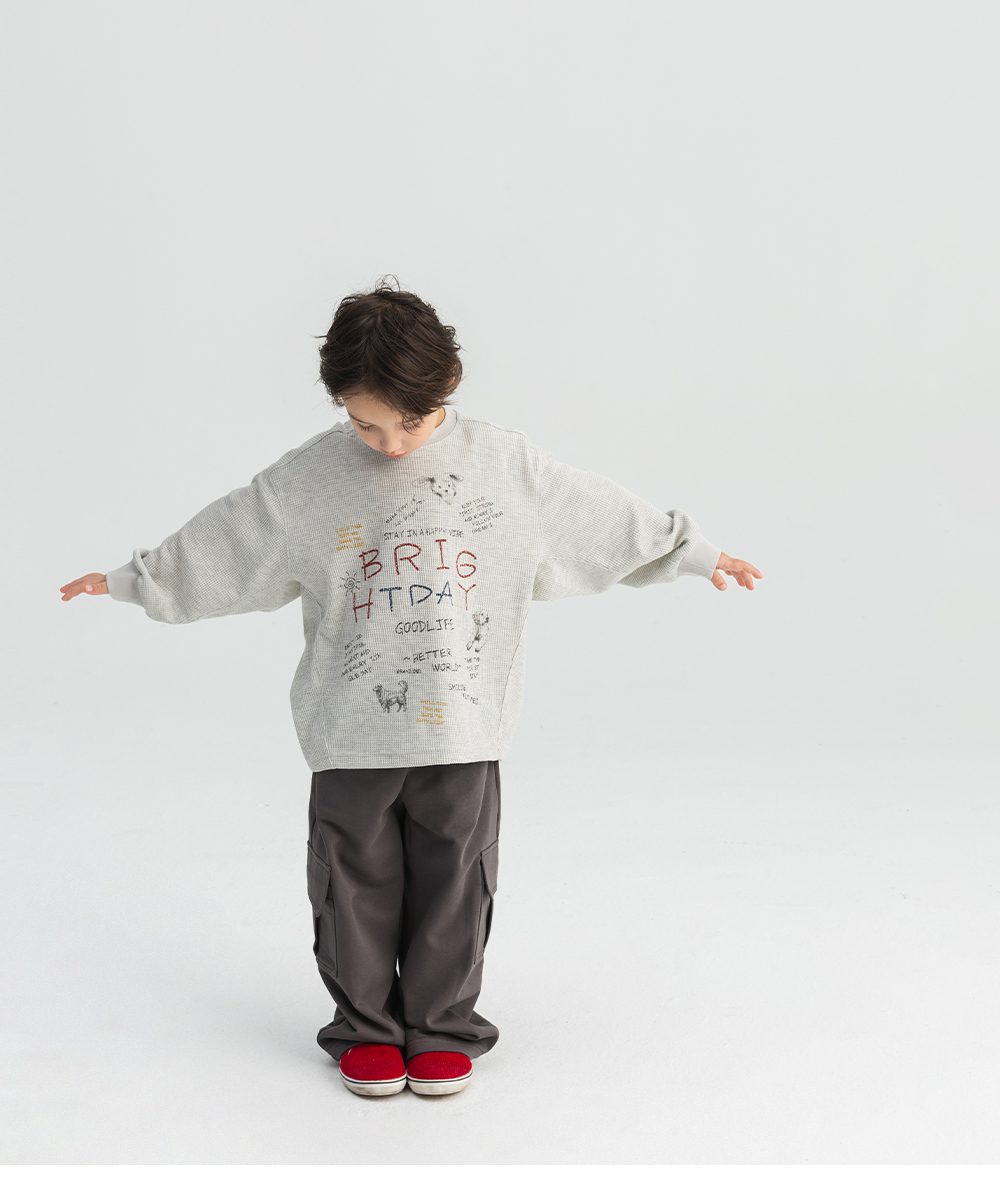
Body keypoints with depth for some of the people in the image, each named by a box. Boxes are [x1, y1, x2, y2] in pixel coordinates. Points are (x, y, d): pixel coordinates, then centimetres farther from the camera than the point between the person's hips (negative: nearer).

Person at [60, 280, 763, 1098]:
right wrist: (130, 580, 13)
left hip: (463, 725, 0)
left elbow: (607, 517, 8)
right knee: (357, 879, 7)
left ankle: (443, 1026, 23)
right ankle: (367, 1026, 23)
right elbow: (220, 543, 9)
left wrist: (695, 553, 13)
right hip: (351, 730, 0)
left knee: (453, 879, 6)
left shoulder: (506, 465, -1)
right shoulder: (306, 481, -1)